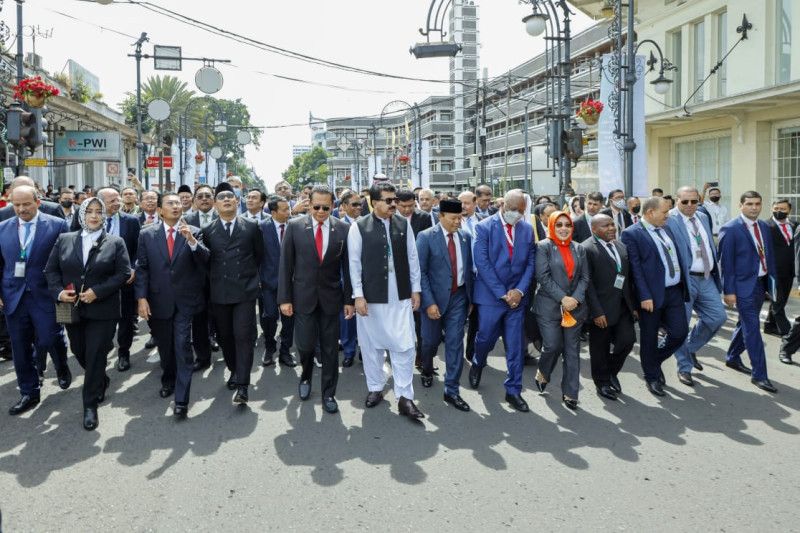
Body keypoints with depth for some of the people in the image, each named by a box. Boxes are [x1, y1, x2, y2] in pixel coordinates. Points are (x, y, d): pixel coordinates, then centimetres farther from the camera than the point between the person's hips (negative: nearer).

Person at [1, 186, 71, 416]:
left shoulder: (57, 225, -4)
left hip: (45, 296, -3)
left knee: (48, 340, -7)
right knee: (20, 348, 9)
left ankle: (61, 367, 27)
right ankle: (29, 393, 23)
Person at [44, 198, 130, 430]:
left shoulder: (115, 243, -1)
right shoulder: (64, 240, 6)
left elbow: (124, 273, -8)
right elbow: (50, 269, 6)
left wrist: (97, 292, -17)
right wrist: (59, 292, -11)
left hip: (102, 310, -3)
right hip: (72, 308, 4)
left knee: (95, 356, -2)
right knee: (79, 352, 16)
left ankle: (90, 405, 8)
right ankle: (101, 382, 42)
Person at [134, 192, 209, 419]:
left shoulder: (194, 232, -1)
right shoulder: (147, 234, 2)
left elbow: (204, 259, -12)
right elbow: (141, 268, 1)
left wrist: (191, 239, -27)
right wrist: (141, 298, -8)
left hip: (185, 300, -2)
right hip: (158, 300, 2)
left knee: (183, 346, -8)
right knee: (164, 346, 17)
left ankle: (181, 400, -4)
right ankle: (168, 380, 42)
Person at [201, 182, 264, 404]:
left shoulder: (251, 227, 3)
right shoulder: (208, 231, 5)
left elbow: (259, 255, 11)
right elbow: (205, 260, 10)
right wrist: (217, 277, 2)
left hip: (245, 290, -2)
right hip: (219, 292, 2)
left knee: (244, 336, -9)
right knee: (225, 336, 11)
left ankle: (242, 385, -7)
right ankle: (235, 371, 31)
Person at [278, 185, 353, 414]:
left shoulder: (343, 229, -3)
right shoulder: (295, 226, -4)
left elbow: (347, 267, 0)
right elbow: (285, 265, -2)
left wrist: (349, 299, -1)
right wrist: (284, 298, -5)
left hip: (331, 297, 1)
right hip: (303, 296, 0)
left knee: (330, 348, 6)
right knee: (305, 344, 1)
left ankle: (328, 393, 21)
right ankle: (306, 376, 34)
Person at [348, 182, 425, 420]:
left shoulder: (404, 224, 3)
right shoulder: (359, 227, -5)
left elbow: (412, 258, 7)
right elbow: (354, 262, -4)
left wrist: (415, 289, 6)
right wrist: (358, 295, -8)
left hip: (401, 296, 2)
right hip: (371, 296, -1)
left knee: (404, 346, 0)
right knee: (371, 345, 10)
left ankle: (404, 397, 9)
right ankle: (375, 388, 29)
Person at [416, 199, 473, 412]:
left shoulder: (465, 236, 3)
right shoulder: (426, 237, -10)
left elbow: (469, 268, 11)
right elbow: (420, 272, -11)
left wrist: (470, 296, 10)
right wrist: (429, 302, -16)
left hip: (458, 297, 3)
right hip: (435, 297, -2)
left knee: (455, 343, 0)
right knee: (431, 340, 12)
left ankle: (451, 391, 9)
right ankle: (427, 370, 44)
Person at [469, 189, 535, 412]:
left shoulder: (527, 229, 5)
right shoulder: (484, 227, -6)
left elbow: (530, 263, 5)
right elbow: (482, 263, -12)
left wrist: (519, 290, -9)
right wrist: (502, 294, -14)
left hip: (517, 296, 3)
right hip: (491, 295, -3)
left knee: (515, 346, 5)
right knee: (486, 338, 6)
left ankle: (513, 391, 16)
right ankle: (477, 364, 40)